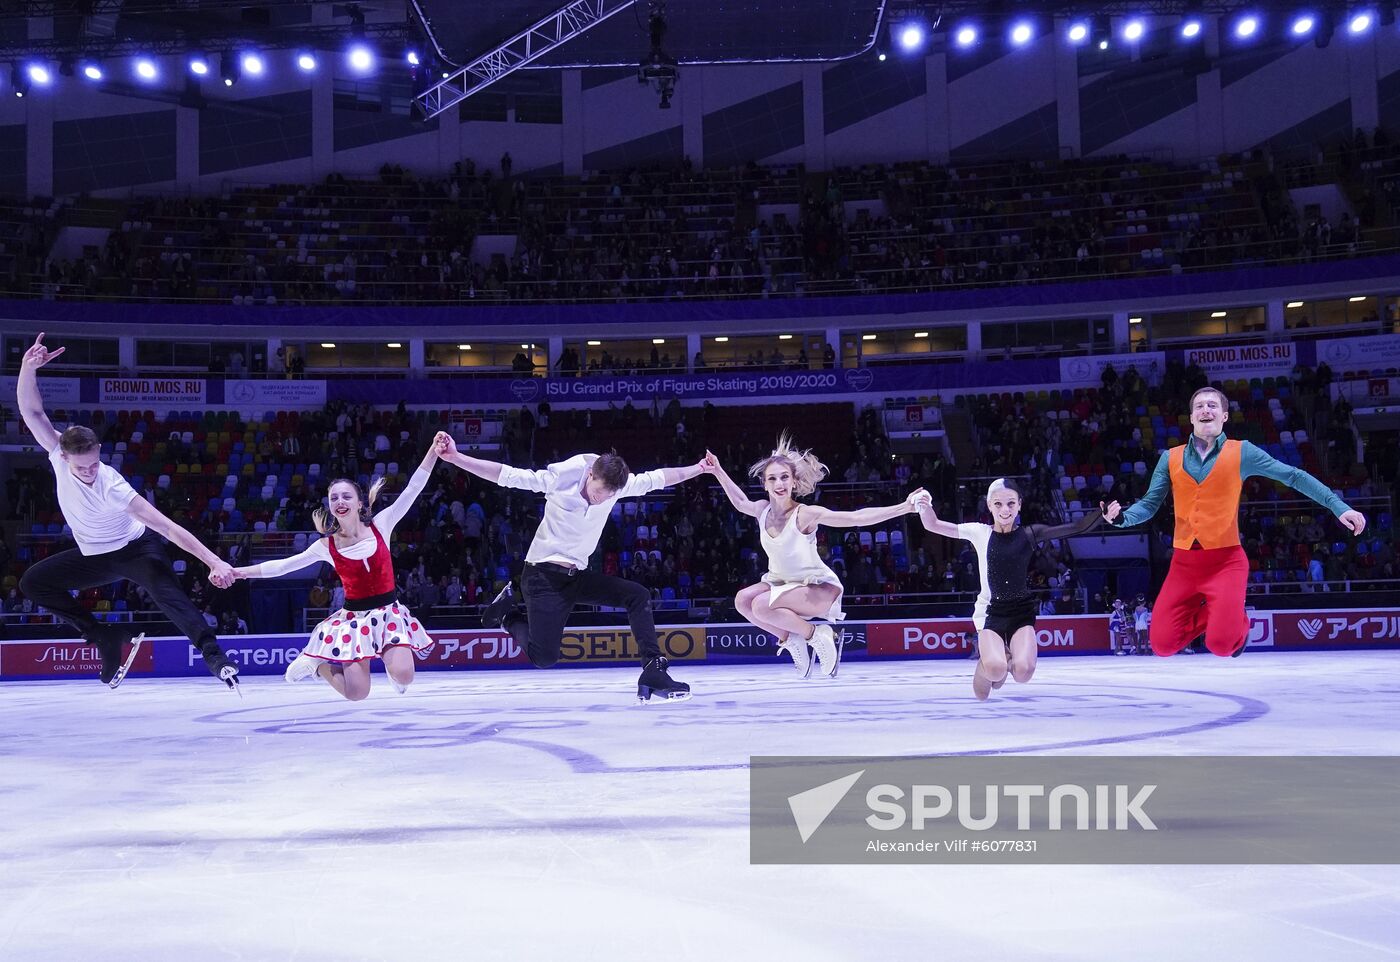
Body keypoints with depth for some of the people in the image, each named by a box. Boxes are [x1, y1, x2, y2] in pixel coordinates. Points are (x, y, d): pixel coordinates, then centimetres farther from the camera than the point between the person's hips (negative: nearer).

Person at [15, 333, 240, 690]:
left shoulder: (112, 487, -32)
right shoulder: (59, 457, -18)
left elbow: (169, 527, -37)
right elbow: (31, 412, -23)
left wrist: (214, 561, -44)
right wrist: (28, 368, -42)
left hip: (135, 549, -7)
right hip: (94, 558, 7)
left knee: (166, 592, -34)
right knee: (32, 582, 0)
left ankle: (215, 656, -47)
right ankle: (106, 638, 2)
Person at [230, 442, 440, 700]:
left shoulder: (380, 526, -3)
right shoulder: (326, 546, -1)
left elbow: (412, 489, -9)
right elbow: (282, 566, 4)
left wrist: (433, 450, -16)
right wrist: (237, 571, -1)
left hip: (387, 612, 0)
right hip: (353, 617, 0)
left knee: (403, 676, -24)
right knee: (356, 693, -10)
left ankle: (390, 656, 15)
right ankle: (317, 664, 22)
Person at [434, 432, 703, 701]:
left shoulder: (617, 484, -5)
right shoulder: (561, 477, -19)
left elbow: (656, 478, 9)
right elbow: (507, 475, -20)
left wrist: (700, 468, 13)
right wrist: (455, 457, -27)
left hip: (577, 575, 6)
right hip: (543, 575, -6)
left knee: (638, 595, -11)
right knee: (544, 657, -13)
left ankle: (653, 671, -10)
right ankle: (509, 615, 16)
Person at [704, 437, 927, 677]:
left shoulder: (805, 514, -22)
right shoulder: (763, 510, -5)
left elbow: (857, 517, -26)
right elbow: (740, 502, 20)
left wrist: (904, 507, -34)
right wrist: (718, 471, 17)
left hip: (819, 588, -7)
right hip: (780, 583, 7)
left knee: (762, 606, -28)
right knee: (742, 599, -16)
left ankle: (817, 635, -8)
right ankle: (792, 641, 0)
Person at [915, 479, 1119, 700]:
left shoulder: (1029, 534, -2)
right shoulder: (980, 533, -2)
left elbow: (1078, 528, -7)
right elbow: (933, 525, -4)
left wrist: (1102, 514, -24)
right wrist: (925, 507, -25)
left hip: (1021, 612, 1)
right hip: (990, 611, -1)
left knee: (1023, 671, -23)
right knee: (995, 669, -29)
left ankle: (1007, 656, 15)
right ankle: (986, 661, 11)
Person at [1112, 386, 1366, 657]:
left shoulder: (1241, 452, 0)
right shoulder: (1171, 458, 6)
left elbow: (1293, 476, 2)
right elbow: (1149, 504, 7)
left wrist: (1339, 506, -5)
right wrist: (1123, 518, -14)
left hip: (1226, 560, -3)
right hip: (1183, 563, 3)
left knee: (1221, 644, -20)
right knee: (1162, 645, -3)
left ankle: (1238, 623, 17)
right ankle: (1203, 615, 28)